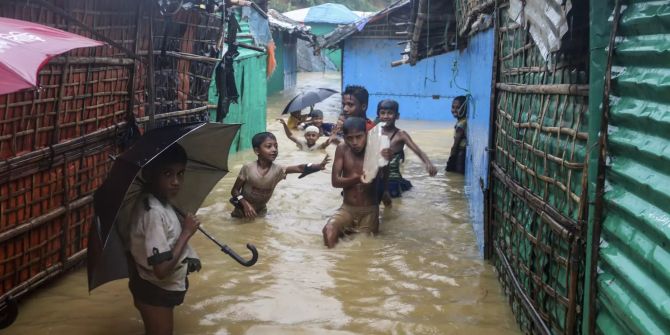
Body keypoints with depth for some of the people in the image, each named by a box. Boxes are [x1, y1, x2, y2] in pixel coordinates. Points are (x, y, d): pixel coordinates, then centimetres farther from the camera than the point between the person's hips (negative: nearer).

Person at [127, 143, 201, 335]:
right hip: (156, 292, -9)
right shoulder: (153, 212, -31)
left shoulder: (159, 202, -2)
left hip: (160, 289, 9)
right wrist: (186, 232, -25)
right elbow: (162, 269, -33)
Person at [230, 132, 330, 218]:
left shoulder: (277, 170, -17)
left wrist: (318, 166, -47)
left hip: (260, 211, 3)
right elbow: (235, 190, -14)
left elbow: (300, 168, -31)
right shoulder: (248, 168, -22)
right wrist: (245, 204, -30)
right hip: (243, 210, -3)